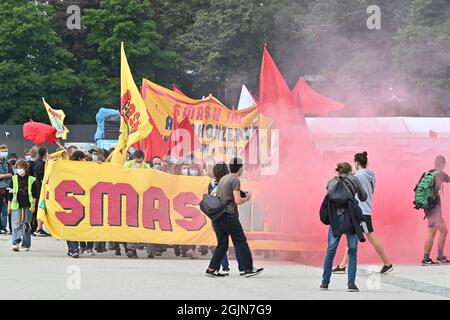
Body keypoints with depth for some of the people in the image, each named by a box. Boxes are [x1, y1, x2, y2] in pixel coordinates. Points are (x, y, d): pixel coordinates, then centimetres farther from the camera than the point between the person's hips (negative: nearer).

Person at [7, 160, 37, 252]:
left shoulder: (31, 180, 4)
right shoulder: (14, 179, 6)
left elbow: (34, 194, 6)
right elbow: (10, 193, 9)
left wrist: (33, 205, -1)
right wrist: (9, 205, 7)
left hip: (28, 206, 0)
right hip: (16, 205, 0)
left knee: (26, 225, 5)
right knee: (16, 224, -11)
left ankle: (26, 245, 12)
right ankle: (16, 242, -19)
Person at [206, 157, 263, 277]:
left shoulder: (222, 179, 17)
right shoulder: (235, 180, -8)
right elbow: (238, 201, -16)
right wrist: (247, 198, 4)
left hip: (217, 215, 8)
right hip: (228, 215, -8)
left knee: (222, 244, 10)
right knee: (241, 242, -1)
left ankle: (212, 269, 2)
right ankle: (248, 268, 1)